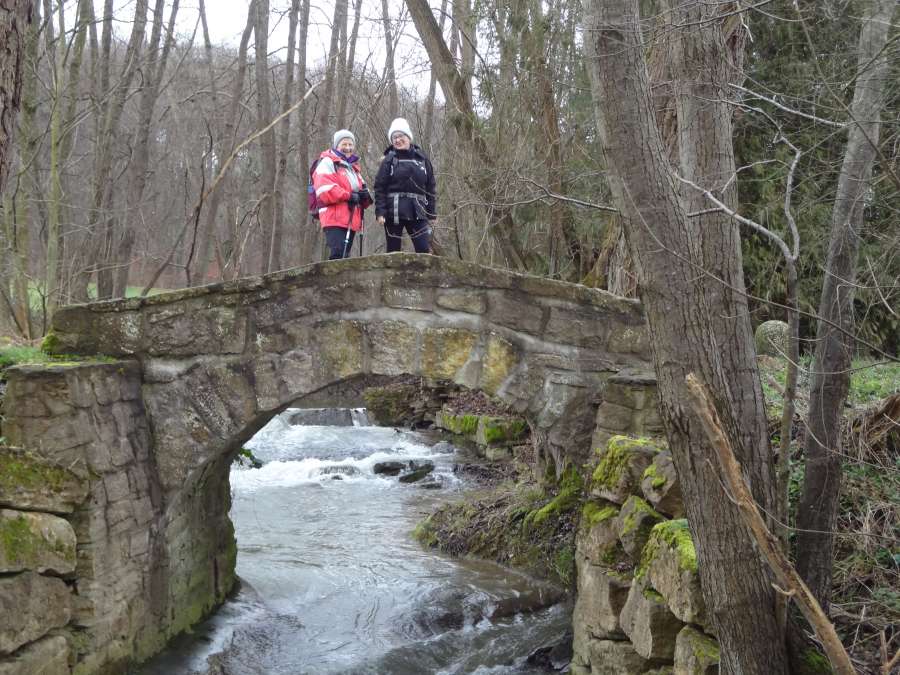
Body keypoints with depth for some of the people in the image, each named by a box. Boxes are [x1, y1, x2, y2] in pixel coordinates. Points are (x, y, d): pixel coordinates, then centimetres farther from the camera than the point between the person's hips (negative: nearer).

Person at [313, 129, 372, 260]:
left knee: (345, 257, 7)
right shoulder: (327, 163, 0)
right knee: (338, 254, -20)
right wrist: (348, 195, -17)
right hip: (334, 219, -8)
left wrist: (364, 196, -1)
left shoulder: (353, 167, 27)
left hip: (351, 221, 8)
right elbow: (324, 189, -15)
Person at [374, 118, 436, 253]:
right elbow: (379, 188, -2)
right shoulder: (389, 160, 2)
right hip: (394, 211, -2)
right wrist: (380, 212, -11)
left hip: (417, 212, 2)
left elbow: (431, 188, 11)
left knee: (424, 250, -7)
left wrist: (432, 213, 7)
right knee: (393, 252, 2)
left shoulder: (422, 159, 8)